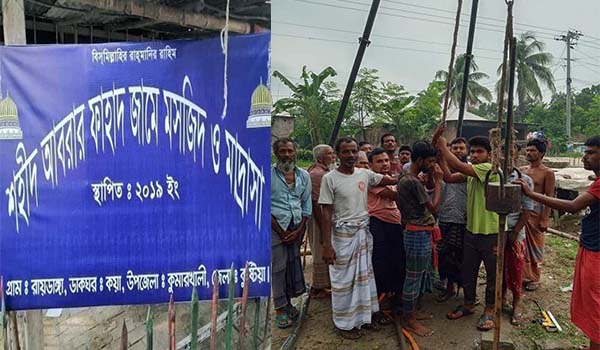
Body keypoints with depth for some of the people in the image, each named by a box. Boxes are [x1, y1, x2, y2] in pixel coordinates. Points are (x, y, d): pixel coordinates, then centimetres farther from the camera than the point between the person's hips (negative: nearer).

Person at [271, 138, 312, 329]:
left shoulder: (303, 175, 9)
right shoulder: (269, 174, -4)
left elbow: (307, 205, 9)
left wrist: (299, 230, -1)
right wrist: (281, 232, -8)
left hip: (297, 227, 4)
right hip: (276, 227, -3)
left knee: (293, 264, 8)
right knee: (278, 267, 0)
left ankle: (288, 302, 25)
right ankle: (280, 309, 13)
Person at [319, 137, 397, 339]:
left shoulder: (365, 174, 1)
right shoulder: (330, 178, -13)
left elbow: (389, 180, 13)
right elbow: (327, 213, -13)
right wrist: (327, 244, -16)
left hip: (364, 231, 5)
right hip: (343, 233, -5)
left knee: (364, 275, 17)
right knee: (344, 279, 6)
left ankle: (363, 316, 35)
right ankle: (344, 323, 22)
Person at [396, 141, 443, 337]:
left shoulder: (404, 178, 10)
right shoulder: (413, 182, -22)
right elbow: (434, 207, -16)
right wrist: (438, 181, -10)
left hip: (417, 232, 10)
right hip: (419, 234, -10)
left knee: (418, 276, 20)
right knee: (414, 277, 1)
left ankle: (412, 312, 34)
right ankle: (411, 321, 13)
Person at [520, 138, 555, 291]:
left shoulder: (547, 173, -7)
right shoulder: (522, 170, 9)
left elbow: (549, 198, -10)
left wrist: (544, 220, -15)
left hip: (535, 212, -5)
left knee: (535, 247, 6)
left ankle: (534, 279, 21)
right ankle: (523, 275, 25)